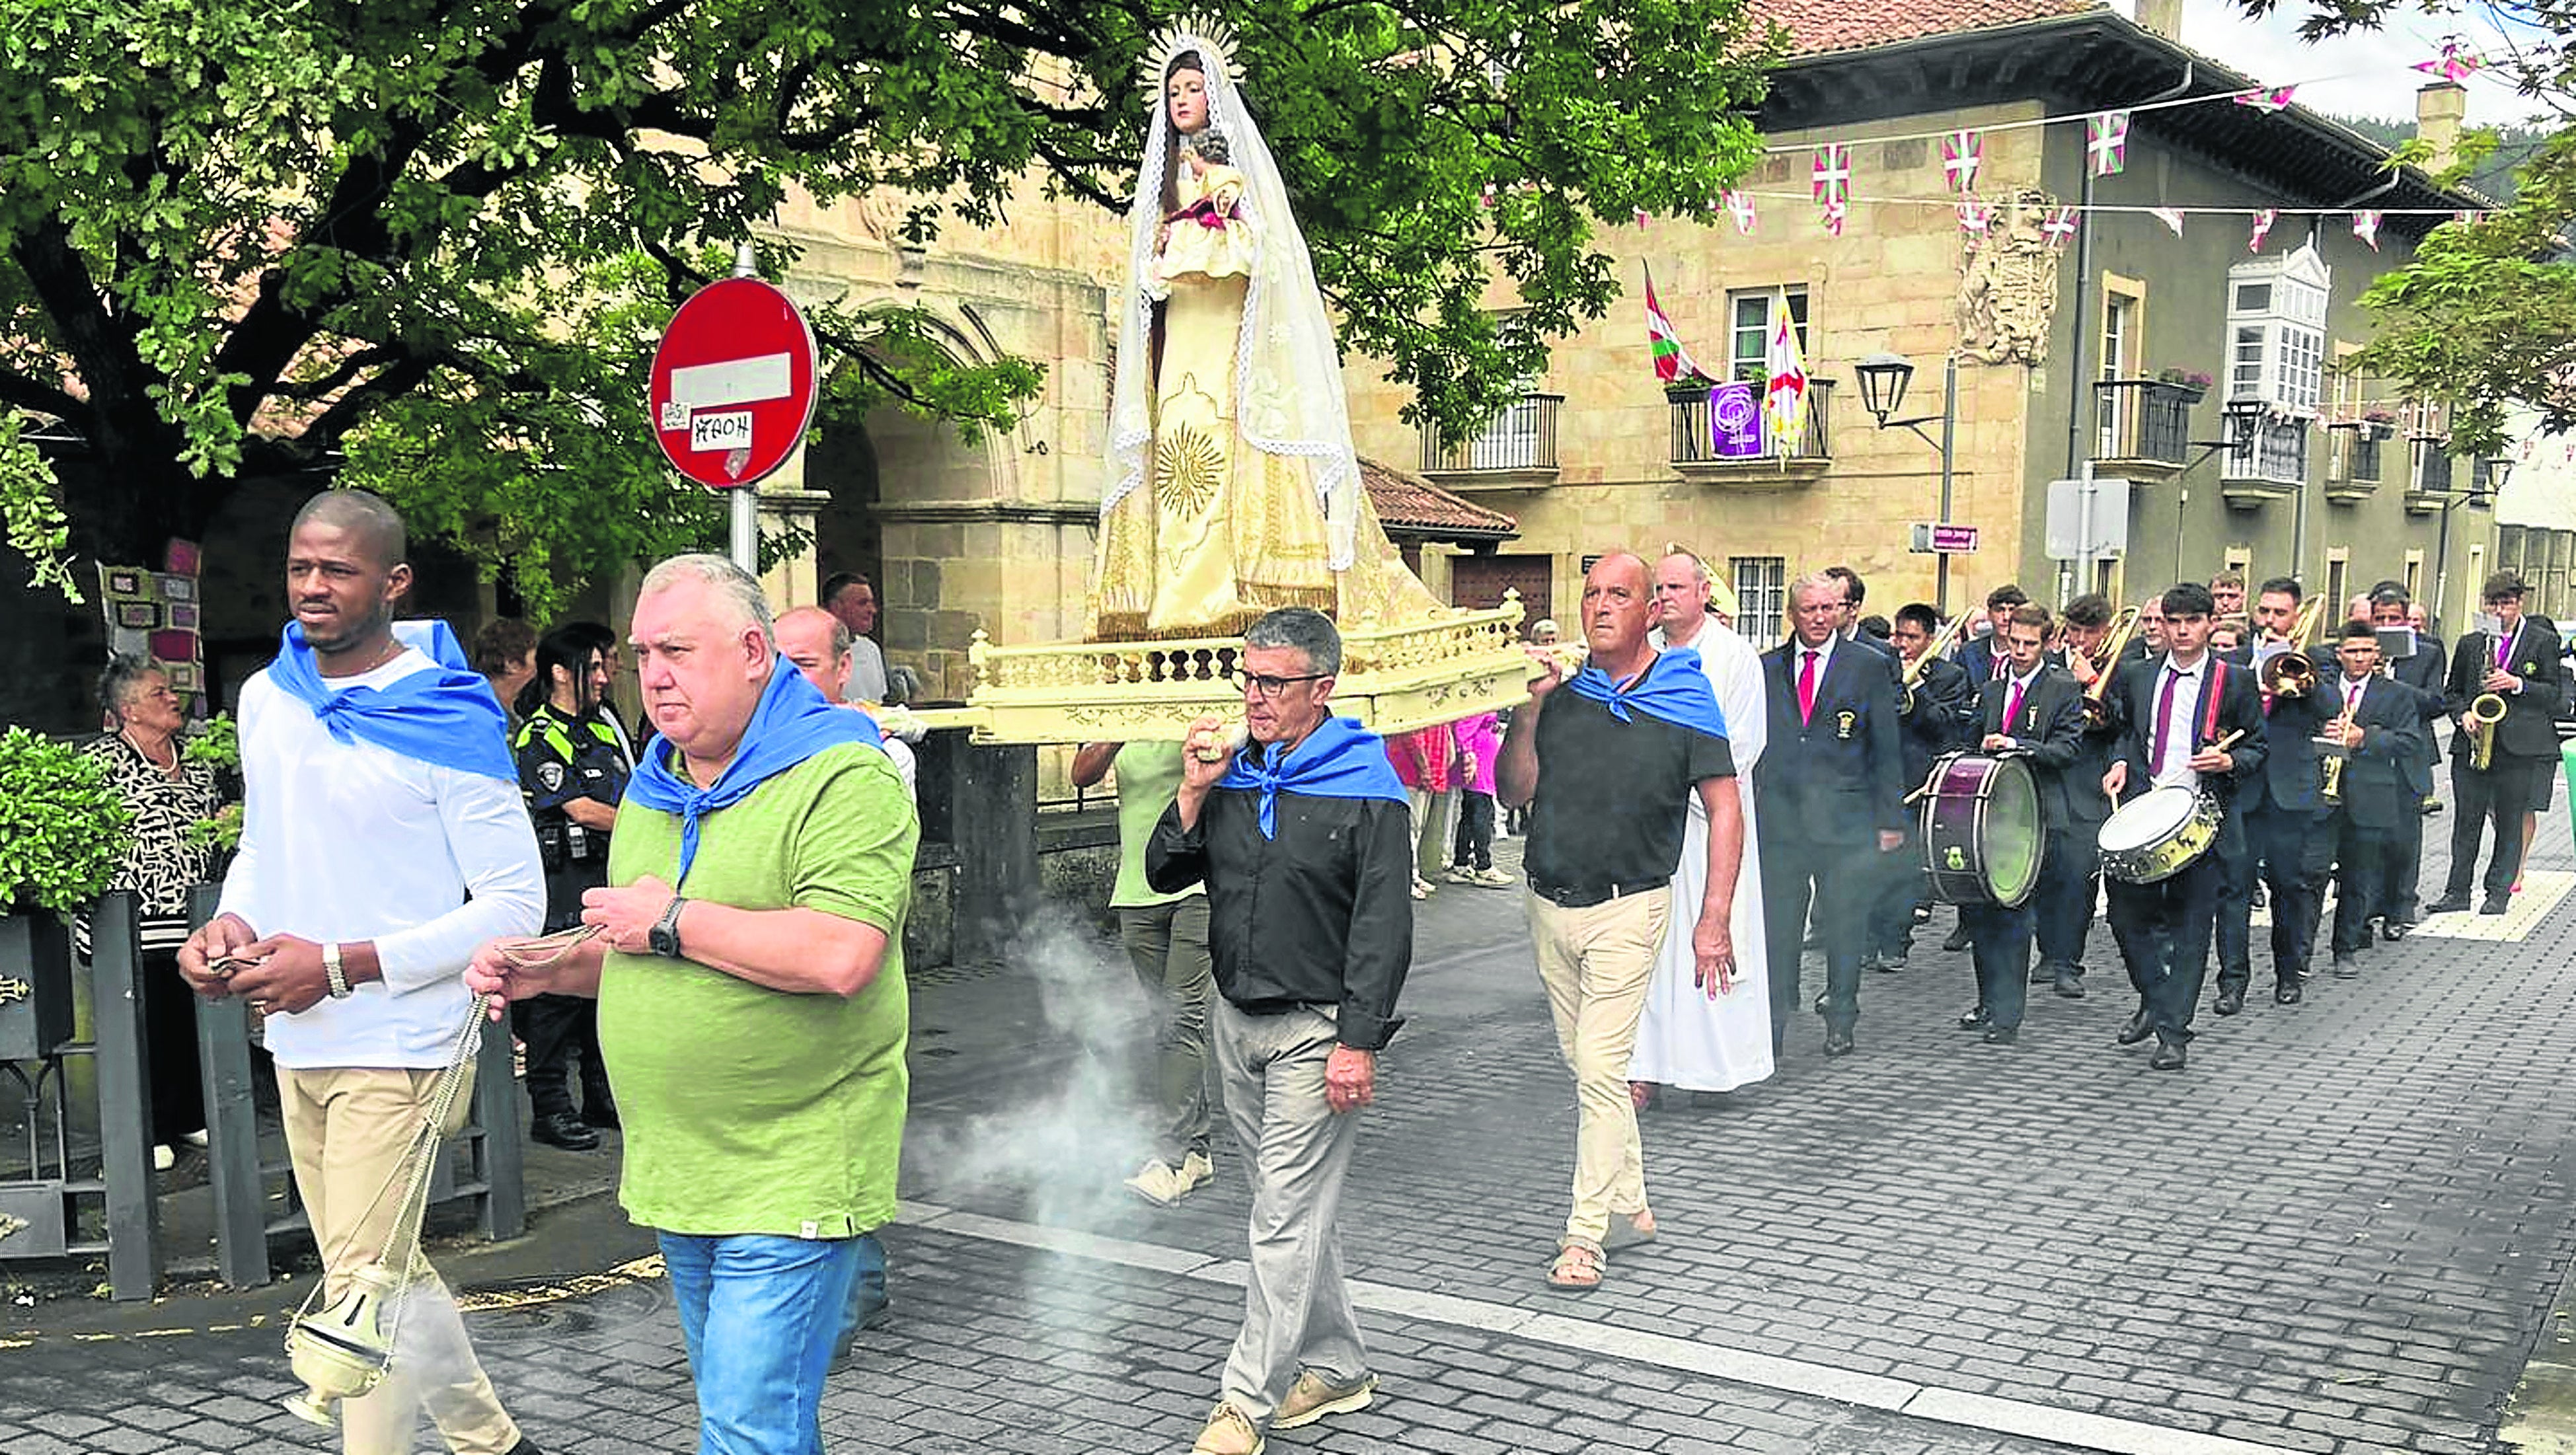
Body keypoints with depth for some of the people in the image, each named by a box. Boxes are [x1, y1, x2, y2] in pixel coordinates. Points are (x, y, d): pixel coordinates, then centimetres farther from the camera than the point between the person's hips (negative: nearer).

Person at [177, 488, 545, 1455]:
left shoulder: (448, 720, -14)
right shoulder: (266, 698, 6)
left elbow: (516, 904, -15)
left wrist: (342, 966, -20)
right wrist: (230, 920, -2)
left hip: (396, 1045, -7)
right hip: (297, 1045, 7)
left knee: (363, 1287, -3)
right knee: (385, 1268, 18)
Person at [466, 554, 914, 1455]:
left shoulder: (844, 778, -14)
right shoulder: (653, 789, 14)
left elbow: (839, 957, -28)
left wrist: (672, 921, -18)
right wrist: (549, 969, 6)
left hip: (790, 1176, -8)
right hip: (678, 1173, 8)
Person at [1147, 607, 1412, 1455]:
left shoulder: (1365, 790, -11)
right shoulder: (1233, 773, 7)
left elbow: (1383, 928, -14)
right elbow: (1165, 877, 9)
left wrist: (1358, 1043, -19)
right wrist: (1194, 794, -5)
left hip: (1316, 1027, -7)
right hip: (1237, 1019, 7)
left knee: (1286, 1220, -4)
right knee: (1291, 1209, 16)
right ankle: (1337, 1367, 29)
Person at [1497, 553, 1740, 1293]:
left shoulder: (1685, 700, -6)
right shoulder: (1561, 693, 4)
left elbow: (1725, 810, -6)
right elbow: (1515, 793, 5)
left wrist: (1714, 920, -13)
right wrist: (1530, 708, -8)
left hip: (1628, 907, -5)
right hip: (1550, 904, 5)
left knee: (1601, 1071, -9)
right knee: (1588, 1067, 13)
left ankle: (1585, 1234, -2)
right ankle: (1629, 1207, 27)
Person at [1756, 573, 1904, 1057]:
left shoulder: (1870, 667, 3)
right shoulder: (1765, 668, 8)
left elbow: (1888, 750, 3)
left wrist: (1890, 819, -1)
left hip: (1845, 819, -1)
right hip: (1778, 818, 1)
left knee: (1844, 926, 7)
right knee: (1776, 924, 2)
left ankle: (1840, 1022, 20)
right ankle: (1774, 1021, 11)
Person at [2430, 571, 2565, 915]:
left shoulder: (2543, 641, 4)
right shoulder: (2470, 644, 12)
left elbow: (2555, 693, 2)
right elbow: (2451, 692, 18)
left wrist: (2517, 684, -13)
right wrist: (2462, 716, -1)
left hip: (2521, 747, -2)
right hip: (2472, 745, 2)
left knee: (2511, 821, 3)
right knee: (2467, 820, 4)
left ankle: (2499, 893, 11)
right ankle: (2457, 892, 9)